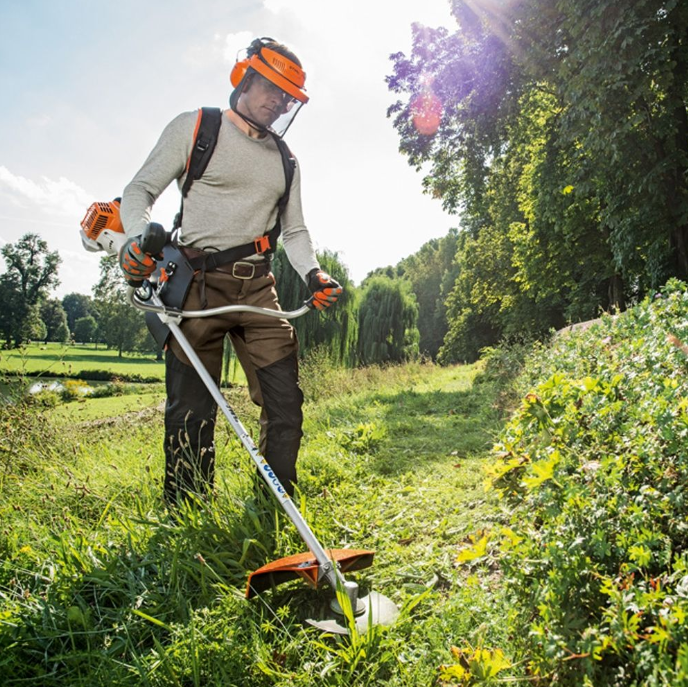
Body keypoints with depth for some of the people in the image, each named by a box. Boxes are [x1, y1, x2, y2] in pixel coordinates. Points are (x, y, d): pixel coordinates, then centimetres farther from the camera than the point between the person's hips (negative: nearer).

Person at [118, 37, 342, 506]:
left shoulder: (285, 160, 19)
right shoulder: (194, 128, 6)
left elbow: (294, 229, 18)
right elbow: (140, 191, 1)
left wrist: (313, 273, -2)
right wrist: (139, 236, -20)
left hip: (258, 288, 5)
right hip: (197, 285, -4)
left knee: (285, 401, -1)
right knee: (191, 410, -3)